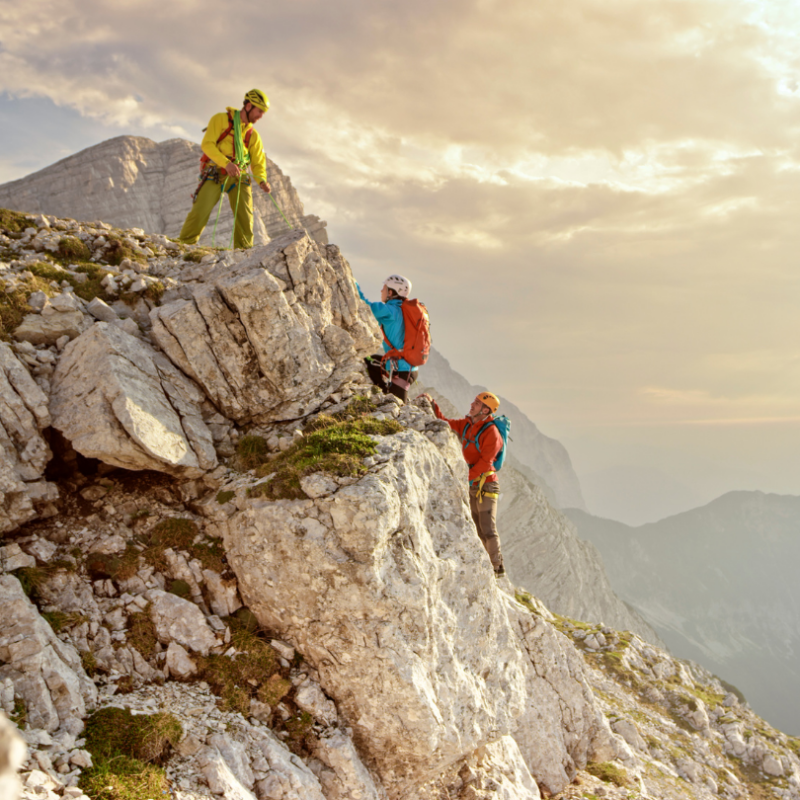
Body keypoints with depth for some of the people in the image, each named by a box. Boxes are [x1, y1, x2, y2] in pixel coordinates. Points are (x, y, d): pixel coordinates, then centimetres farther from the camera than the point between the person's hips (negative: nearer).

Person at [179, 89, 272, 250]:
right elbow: (207, 144, -10)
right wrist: (226, 163, -25)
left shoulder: (253, 135, 14)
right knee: (201, 210, -15)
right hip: (215, 174, -4)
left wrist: (262, 180, -9)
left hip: (237, 176, 4)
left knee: (245, 215, -9)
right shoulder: (221, 119, 0)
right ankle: (184, 244, -8)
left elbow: (258, 163, 14)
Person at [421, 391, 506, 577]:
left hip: (486, 485, -8)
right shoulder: (466, 425, 6)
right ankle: (494, 564, 20)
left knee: (488, 528, -7)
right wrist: (432, 403, 4)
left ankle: (498, 568, 3)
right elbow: (445, 423, 15)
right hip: (472, 486, 8)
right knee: (479, 529, 11)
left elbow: (484, 462, -22)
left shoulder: (491, 432, -18)